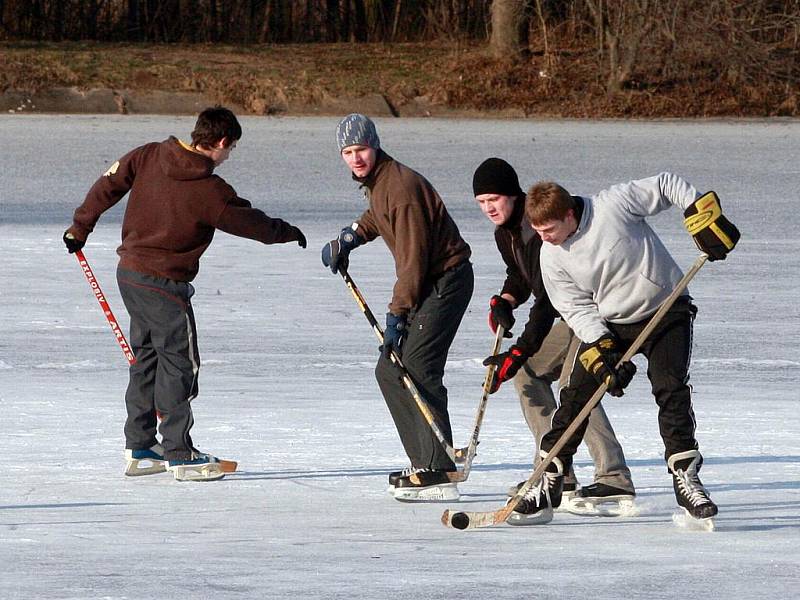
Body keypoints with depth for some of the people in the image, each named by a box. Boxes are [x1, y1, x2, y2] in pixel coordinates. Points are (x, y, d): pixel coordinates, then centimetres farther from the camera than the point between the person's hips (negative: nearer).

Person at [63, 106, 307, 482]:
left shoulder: (149, 156, -2)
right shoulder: (210, 191, -19)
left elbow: (109, 185, 8)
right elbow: (249, 222, -6)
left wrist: (81, 226, 22)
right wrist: (286, 232, 14)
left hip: (129, 272, 8)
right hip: (163, 284, -8)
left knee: (147, 358, 18)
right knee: (179, 363, 1)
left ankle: (139, 449, 24)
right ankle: (179, 454, 4)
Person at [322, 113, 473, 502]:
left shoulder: (400, 187, -21)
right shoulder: (374, 182, 9)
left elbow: (413, 258, -23)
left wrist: (397, 313, -22)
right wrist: (348, 239, 14)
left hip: (446, 278, -11)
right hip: (426, 284, 11)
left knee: (416, 368, -20)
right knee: (389, 370, 11)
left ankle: (439, 473, -24)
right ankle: (425, 464, 13)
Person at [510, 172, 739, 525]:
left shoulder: (614, 204, -22)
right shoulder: (552, 258, -9)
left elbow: (668, 186, -10)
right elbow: (577, 308, -6)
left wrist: (705, 218, -18)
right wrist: (602, 351, -19)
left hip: (665, 309, -3)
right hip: (607, 324, 3)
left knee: (671, 390, -18)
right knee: (576, 396, -5)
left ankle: (685, 476, -11)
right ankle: (548, 485, 2)